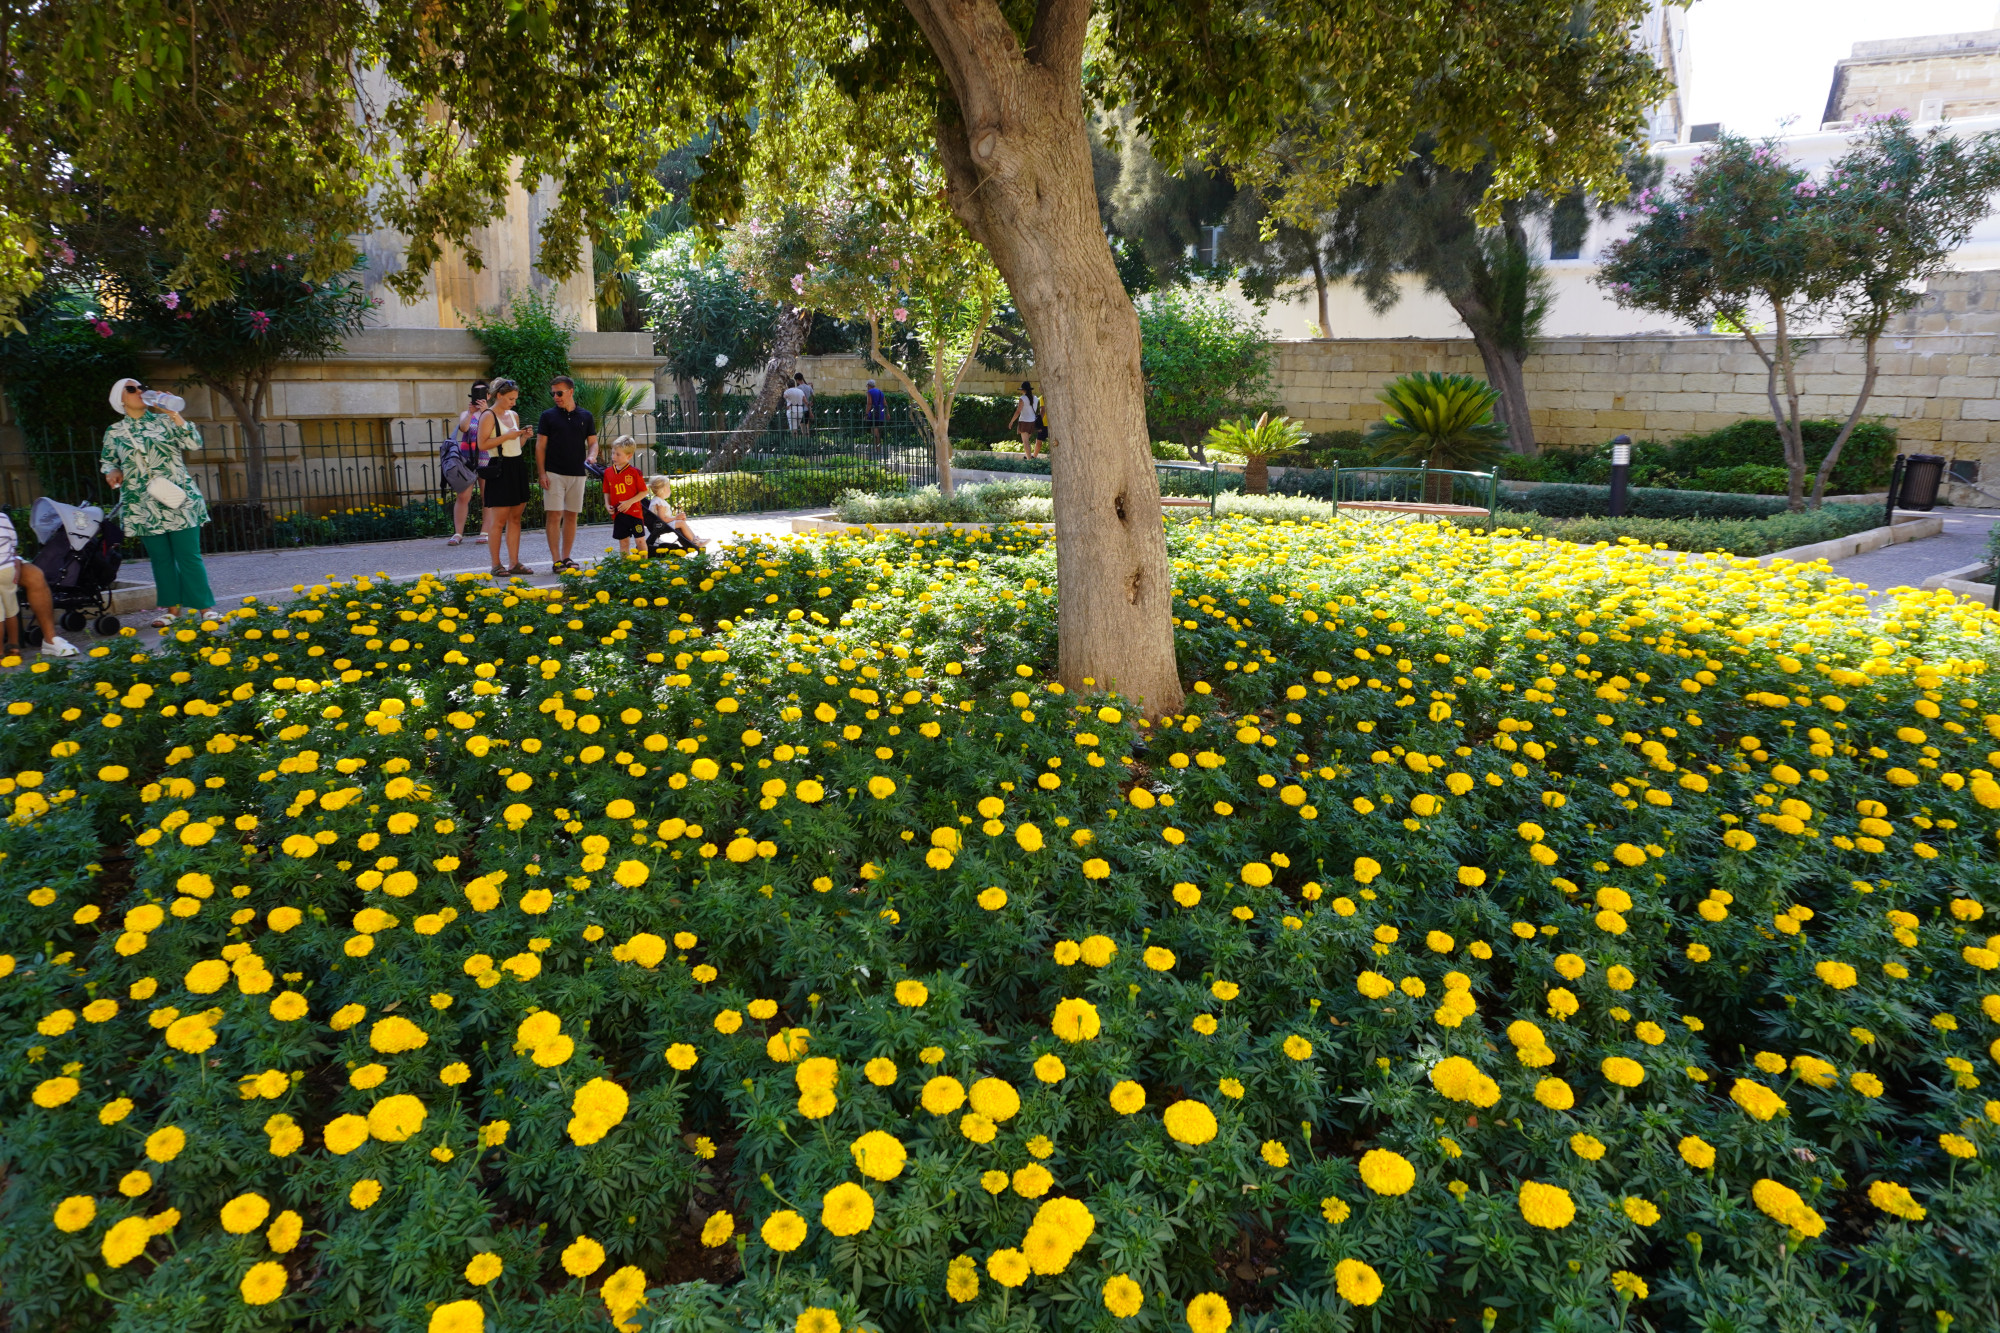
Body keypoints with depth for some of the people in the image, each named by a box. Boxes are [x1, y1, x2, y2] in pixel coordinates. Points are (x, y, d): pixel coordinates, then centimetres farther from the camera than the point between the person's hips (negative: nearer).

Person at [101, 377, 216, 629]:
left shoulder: (163, 420, 6)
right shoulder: (114, 432, 9)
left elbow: (195, 443, -5)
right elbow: (107, 461, 21)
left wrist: (176, 417, -12)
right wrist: (112, 471, 0)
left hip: (178, 499, -2)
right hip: (144, 505, 2)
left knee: (189, 555, -4)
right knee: (161, 558, 6)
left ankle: (205, 607, -1)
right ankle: (171, 608, 14)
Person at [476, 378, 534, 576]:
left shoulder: (513, 416, 15)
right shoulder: (488, 416, -7)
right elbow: (482, 444, -16)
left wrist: (523, 436, 4)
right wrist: (506, 436, -17)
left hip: (518, 467, 8)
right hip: (500, 469, -8)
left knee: (515, 518, 9)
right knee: (498, 520, -5)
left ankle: (514, 563, 13)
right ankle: (496, 565, 1)